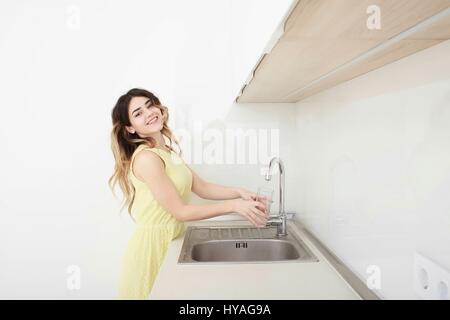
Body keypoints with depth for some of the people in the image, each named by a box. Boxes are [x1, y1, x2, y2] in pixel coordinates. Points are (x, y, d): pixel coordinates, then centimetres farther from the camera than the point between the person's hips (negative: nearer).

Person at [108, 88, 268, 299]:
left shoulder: (168, 151, 6)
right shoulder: (146, 158, -22)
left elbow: (201, 188, 3)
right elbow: (180, 211, -21)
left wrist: (239, 193, -10)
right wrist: (233, 206, -21)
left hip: (171, 239, 8)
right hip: (152, 243, -7)